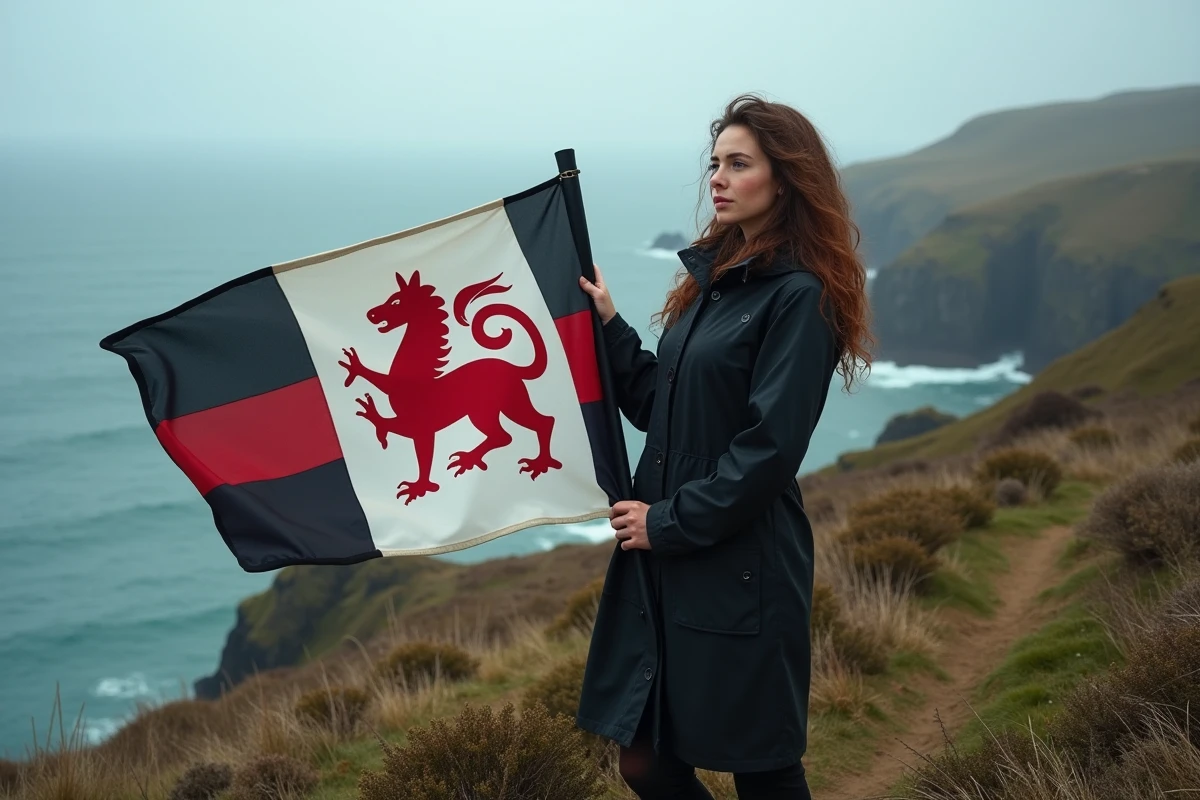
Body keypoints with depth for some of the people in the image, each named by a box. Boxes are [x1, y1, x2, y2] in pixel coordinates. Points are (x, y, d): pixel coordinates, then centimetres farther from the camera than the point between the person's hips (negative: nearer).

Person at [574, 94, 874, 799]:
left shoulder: (800, 296, -12)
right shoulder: (714, 275, 13)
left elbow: (769, 446, -18)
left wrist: (670, 523, -14)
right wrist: (608, 324, 4)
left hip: (740, 566, -8)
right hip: (662, 555, 8)